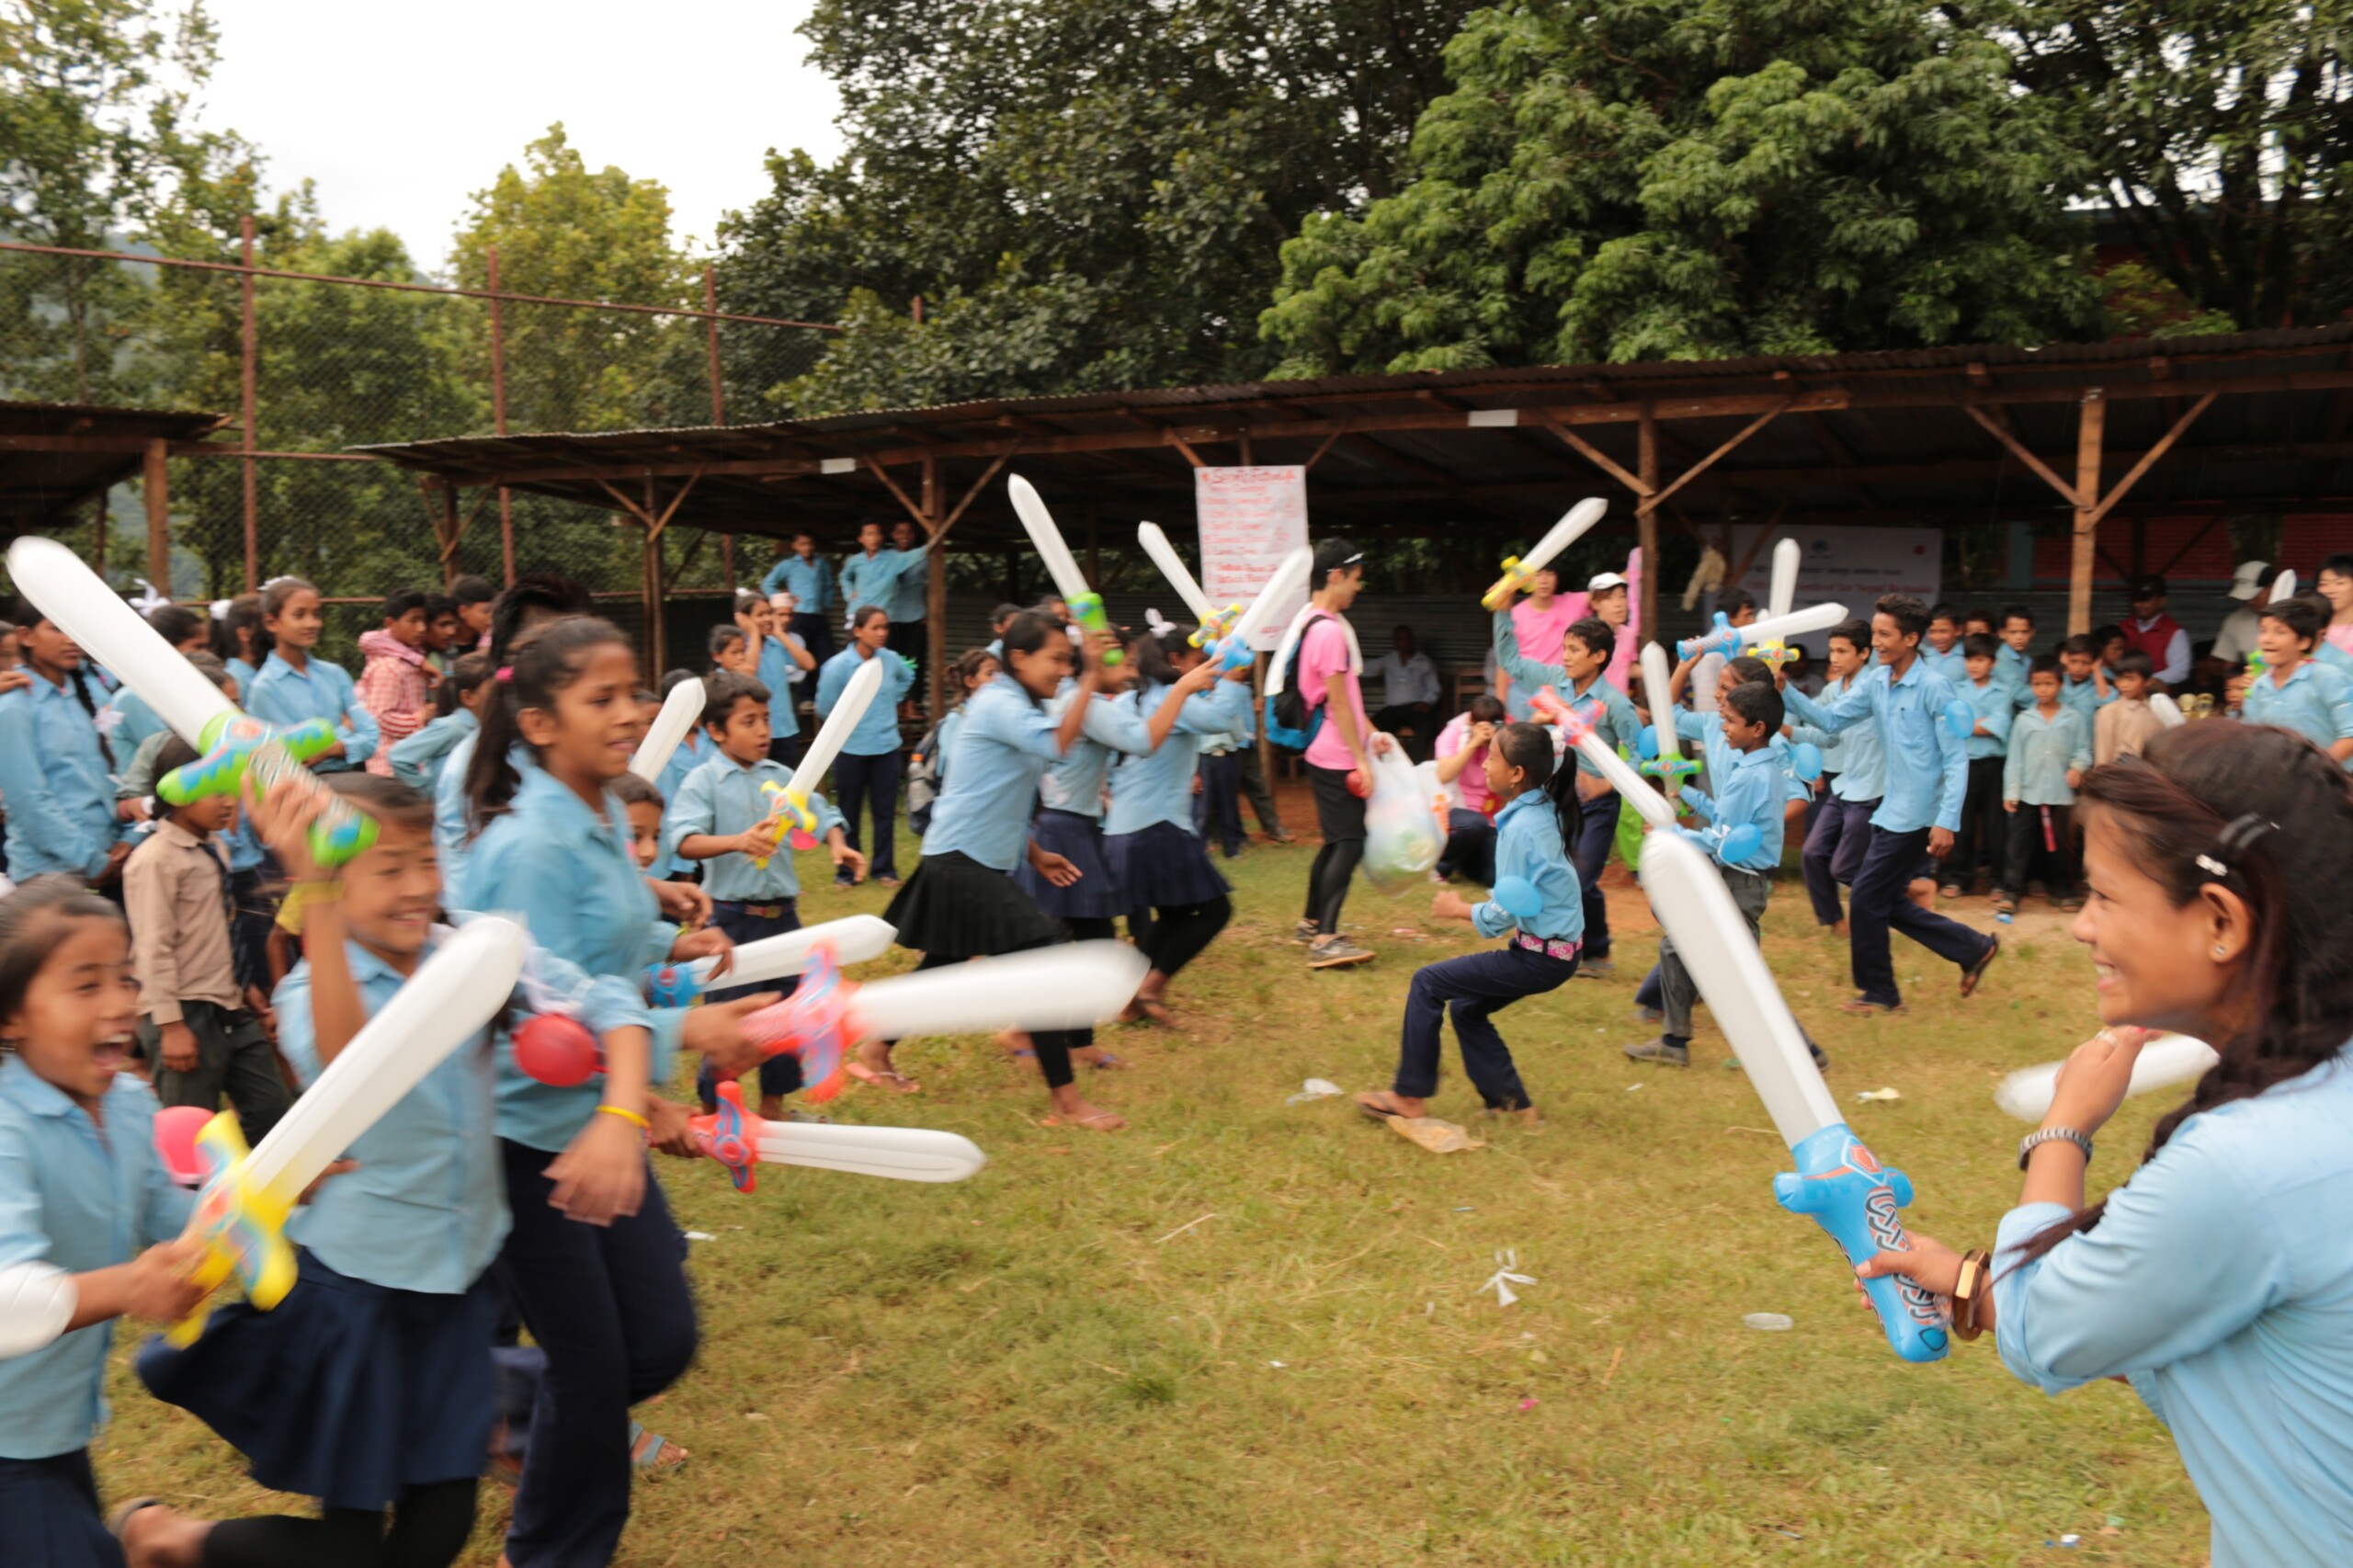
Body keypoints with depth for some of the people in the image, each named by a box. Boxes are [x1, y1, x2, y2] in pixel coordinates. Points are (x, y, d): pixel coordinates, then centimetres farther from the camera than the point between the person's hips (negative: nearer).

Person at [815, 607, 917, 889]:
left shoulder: (891, 660, -5)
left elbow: (908, 677, 18)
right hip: (851, 750, -3)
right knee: (849, 813, 10)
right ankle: (847, 870, 22)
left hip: (887, 747, 3)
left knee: (885, 811, 8)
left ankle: (885, 868, 20)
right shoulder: (838, 665, -17)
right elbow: (824, 708, -11)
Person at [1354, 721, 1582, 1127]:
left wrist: (1458, 909, -5)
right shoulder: (1544, 811, 5)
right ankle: (1509, 1102, 24)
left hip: (1541, 958, -9)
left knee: (1427, 983, -4)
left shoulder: (1520, 828, -23)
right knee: (1466, 1008, 20)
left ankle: (1409, 1096, 4)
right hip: (1554, 946, 9)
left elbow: (1503, 914, -20)